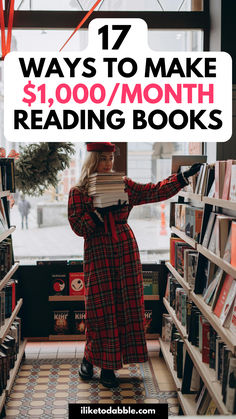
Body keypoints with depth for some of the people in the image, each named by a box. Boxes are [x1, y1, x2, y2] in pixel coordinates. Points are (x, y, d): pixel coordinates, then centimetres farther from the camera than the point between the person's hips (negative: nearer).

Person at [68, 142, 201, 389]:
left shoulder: (123, 185, 8)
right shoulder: (78, 192, 2)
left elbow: (154, 192, 4)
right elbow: (78, 226, -6)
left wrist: (185, 176, -2)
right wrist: (102, 211, -18)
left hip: (126, 252, 3)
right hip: (98, 256, -3)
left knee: (126, 307, 1)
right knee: (101, 309, -3)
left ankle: (108, 366, 12)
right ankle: (90, 358, 19)